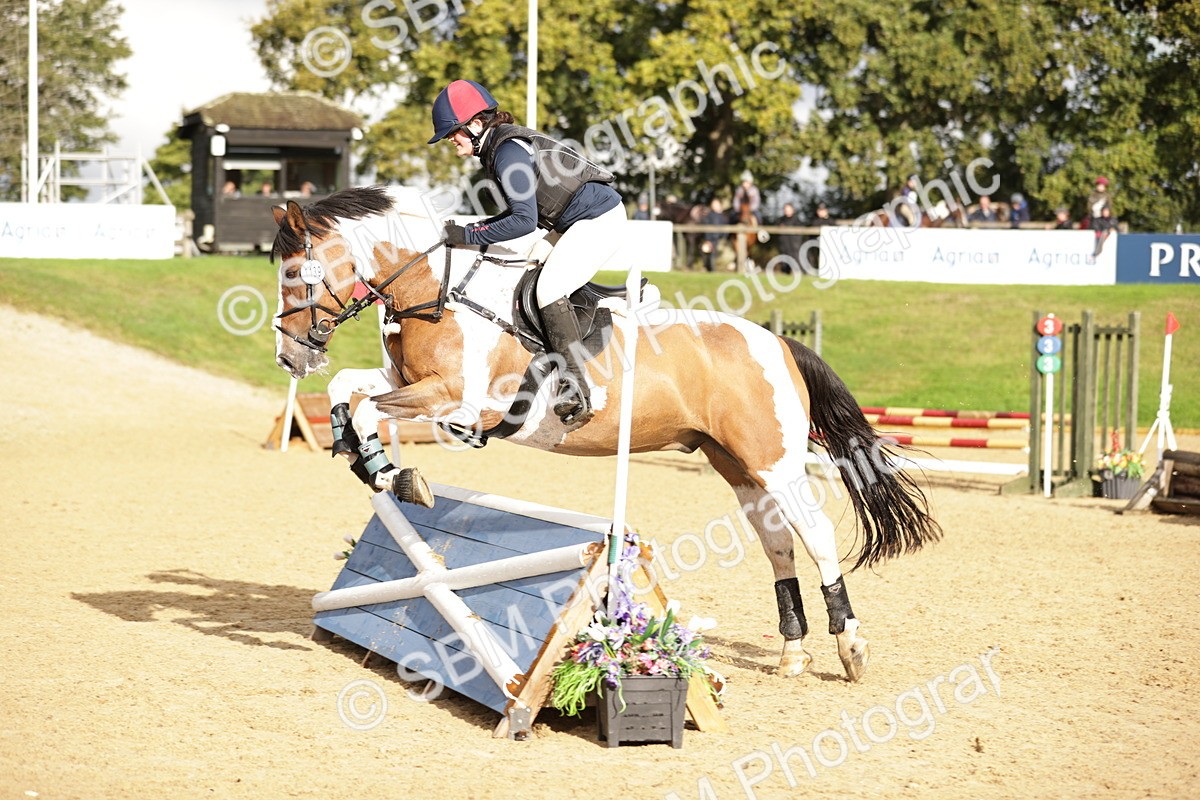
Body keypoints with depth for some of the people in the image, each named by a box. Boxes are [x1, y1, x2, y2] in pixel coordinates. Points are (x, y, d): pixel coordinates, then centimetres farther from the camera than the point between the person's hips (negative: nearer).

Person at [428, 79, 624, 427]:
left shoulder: (508, 152, -21)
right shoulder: (497, 147, 10)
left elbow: (524, 221, -27)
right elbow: (524, 211, 16)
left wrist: (470, 236, -22)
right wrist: (478, 228, 4)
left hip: (600, 218, -11)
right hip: (574, 221, 11)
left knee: (549, 290, -19)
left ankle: (577, 395, -21)